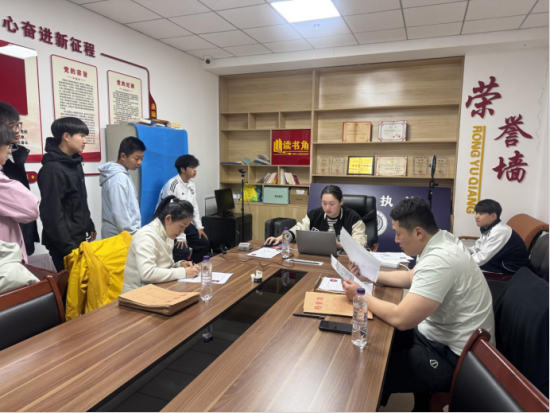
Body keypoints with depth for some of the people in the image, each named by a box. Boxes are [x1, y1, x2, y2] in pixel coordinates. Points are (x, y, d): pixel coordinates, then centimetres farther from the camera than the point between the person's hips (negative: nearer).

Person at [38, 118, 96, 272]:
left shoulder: (75, 163, 11)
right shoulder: (52, 169, -18)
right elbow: (52, 214, -21)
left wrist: (89, 226, 19)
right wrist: (67, 247, -20)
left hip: (79, 238, 9)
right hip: (64, 243, -8)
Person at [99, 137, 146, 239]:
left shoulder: (122, 175, 11)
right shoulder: (119, 178, -18)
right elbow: (119, 213, -22)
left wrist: (134, 232, 18)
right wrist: (133, 235, -17)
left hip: (119, 233, 9)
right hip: (119, 235, -9)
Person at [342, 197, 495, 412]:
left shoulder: (439, 260, -30)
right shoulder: (441, 242, 1)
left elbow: (401, 319, -32)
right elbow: (411, 277, 18)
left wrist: (361, 296, -17)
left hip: (454, 356, -9)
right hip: (441, 336, 9)